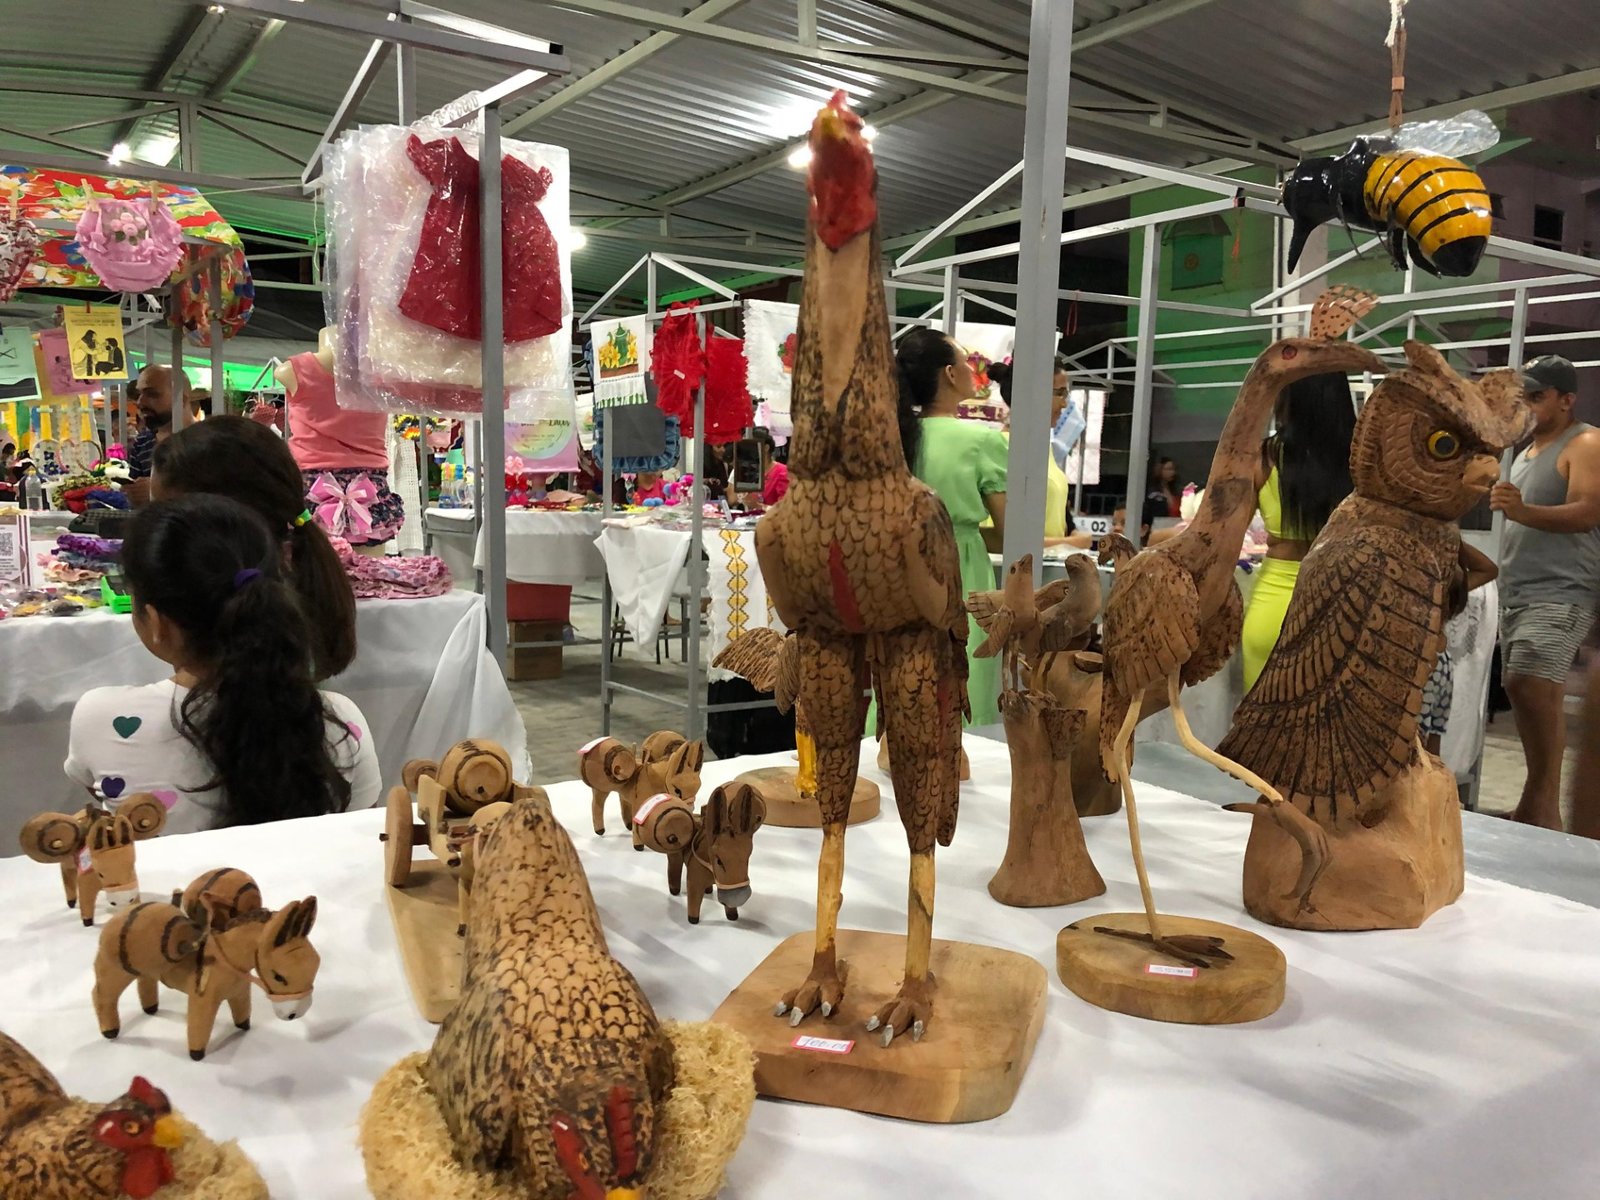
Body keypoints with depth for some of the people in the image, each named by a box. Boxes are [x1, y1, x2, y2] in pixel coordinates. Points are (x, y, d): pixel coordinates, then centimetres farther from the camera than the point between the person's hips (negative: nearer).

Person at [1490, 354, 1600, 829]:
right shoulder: (1527, 451, 21)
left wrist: (1523, 511, -33)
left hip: (1560, 593, -9)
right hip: (1517, 593, 9)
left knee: (1530, 685, -24)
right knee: (1535, 694, 8)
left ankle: (1543, 799, -18)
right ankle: (1542, 800, 13)